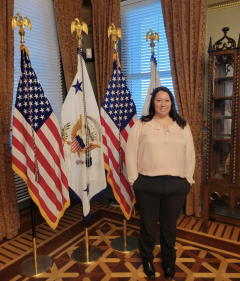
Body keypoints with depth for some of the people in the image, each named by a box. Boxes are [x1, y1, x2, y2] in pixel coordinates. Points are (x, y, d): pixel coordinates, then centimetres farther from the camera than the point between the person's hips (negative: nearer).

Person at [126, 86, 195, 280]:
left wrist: (188, 179, 4)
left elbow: (190, 155, 9)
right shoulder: (141, 125, 0)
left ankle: (169, 263, 39)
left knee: (170, 226, 16)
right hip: (147, 184, -1)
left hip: (176, 185, 2)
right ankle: (147, 260, 38)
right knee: (148, 226, 13)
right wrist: (134, 178, -4)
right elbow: (131, 153, -1)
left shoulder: (183, 126, 7)